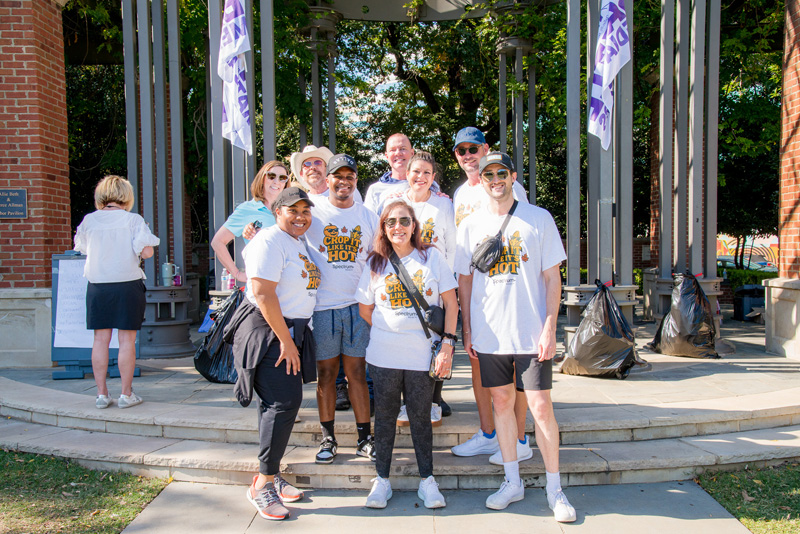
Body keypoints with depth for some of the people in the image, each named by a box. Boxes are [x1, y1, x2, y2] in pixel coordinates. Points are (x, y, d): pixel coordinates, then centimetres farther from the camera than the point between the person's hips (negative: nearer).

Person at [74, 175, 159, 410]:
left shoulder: (89, 220, 3)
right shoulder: (133, 219, -6)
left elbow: (83, 249, 15)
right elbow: (147, 252, -12)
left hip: (97, 286, 3)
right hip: (127, 284, -3)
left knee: (101, 339, 8)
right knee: (127, 340, 2)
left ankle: (101, 393, 13)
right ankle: (126, 394, 6)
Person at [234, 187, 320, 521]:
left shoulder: (299, 243, 16)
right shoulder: (270, 241, -14)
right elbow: (263, 294, -21)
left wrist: (293, 338, 18)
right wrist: (285, 340, -19)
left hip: (291, 330, 9)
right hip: (268, 331, -9)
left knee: (285, 401, 10)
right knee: (283, 402, -13)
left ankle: (272, 475, 21)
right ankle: (263, 484, -2)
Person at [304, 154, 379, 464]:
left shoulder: (368, 217, 10)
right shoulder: (313, 212, 1)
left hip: (357, 306, 2)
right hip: (322, 306, -2)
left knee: (357, 373, 6)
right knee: (325, 374, 7)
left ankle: (364, 439, 16)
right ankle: (328, 439, 19)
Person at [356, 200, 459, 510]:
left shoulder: (431, 257, 1)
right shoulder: (375, 263, 4)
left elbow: (451, 303, 0)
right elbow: (364, 309, 11)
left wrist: (447, 344, -6)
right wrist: (388, 333, 7)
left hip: (422, 356, -1)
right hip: (384, 356, 1)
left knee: (421, 417, 7)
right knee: (384, 416, 10)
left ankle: (427, 480, 22)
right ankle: (382, 480, 23)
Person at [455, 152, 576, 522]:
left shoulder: (538, 219, 0)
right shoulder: (470, 225, 7)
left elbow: (552, 277, -1)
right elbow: (464, 280, 12)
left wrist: (549, 328, -8)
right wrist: (466, 330, 7)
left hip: (532, 333, -2)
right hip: (489, 334, 3)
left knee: (540, 406, -2)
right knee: (501, 402, 10)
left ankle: (555, 488, 14)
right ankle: (512, 482, 24)